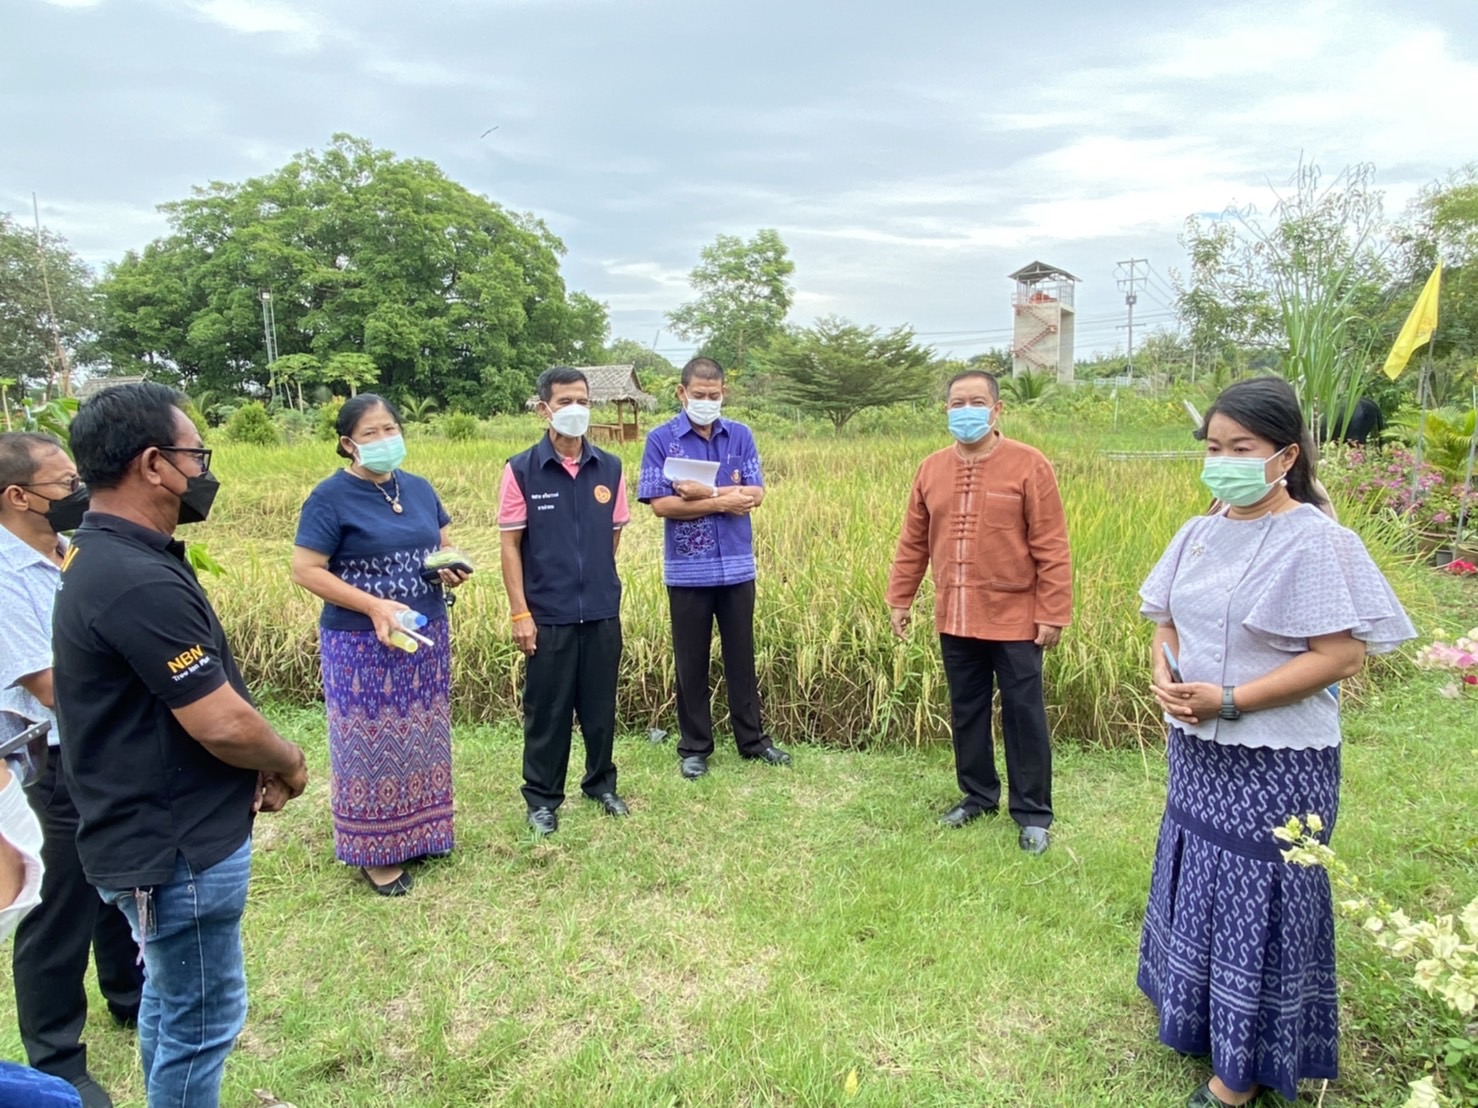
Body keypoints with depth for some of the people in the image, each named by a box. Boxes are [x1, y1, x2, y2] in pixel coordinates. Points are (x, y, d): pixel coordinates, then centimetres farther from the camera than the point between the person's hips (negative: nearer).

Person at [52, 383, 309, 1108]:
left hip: (155, 830, 10)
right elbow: (221, 724, -27)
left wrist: (255, 768, 2)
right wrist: (288, 764, -7)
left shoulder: (104, 559, 6)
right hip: (179, 846, -10)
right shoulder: (139, 580, -28)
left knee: (171, 1002, 26)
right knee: (200, 1021, 8)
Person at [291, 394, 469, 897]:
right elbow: (305, 570, -15)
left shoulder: (419, 488, 6)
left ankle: (418, 833, 33)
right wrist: (375, 606, -23)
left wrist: (451, 567, -7)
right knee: (372, 743, 5)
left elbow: (444, 544, 17)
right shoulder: (331, 497, -12)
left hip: (427, 636, 6)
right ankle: (375, 851, 20)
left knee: (421, 738, 16)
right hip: (362, 644, -6)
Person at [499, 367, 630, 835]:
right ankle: (542, 798, 25)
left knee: (600, 704, 15)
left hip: (603, 611, 3)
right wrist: (520, 612, -9)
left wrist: (597, 581, 10)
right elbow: (510, 544, -6)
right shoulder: (521, 470, -7)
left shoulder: (610, 468, 1)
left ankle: (601, 783, 34)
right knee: (546, 709, 9)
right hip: (548, 614, -2)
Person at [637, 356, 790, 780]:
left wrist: (707, 492, -16)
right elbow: (660, 504, -13)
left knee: (741, 655, 13)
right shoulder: (661, 439, -4)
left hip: (738, 566, 2)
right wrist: (723, 501, -13)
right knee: (691, 661, 9)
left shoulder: (740, 435, 4)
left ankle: (752, 739, 26)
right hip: (687, 570, -2)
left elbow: (755, 494, -4)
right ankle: (694, 747, 22)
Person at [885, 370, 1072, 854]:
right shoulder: (932, 469, 5)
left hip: (1014, 619, -4)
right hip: (954, 620, 4)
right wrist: (900, 598, 9)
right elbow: (913, 542, 10)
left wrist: (1053, 613, -11)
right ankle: (977, 794, 33)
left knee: (1023, 716, 6)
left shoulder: (1029, 465, -8)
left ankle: (1033, 812, 21)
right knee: (966, 713, 15)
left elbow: (1051, 548, -9)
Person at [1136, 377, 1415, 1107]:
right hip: (1196, 750, 7)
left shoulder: (1315, 542, -17)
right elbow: (1168, 621, 12)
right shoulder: (1199, 534, 3)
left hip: (1275, 763, -7)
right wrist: (1163, 673, -9)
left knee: (1259, 902, 7)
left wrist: (1229, 700, -23)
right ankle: (1197, 1015, 42)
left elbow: (1342, 655, -20)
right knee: (1201, 887, 20)